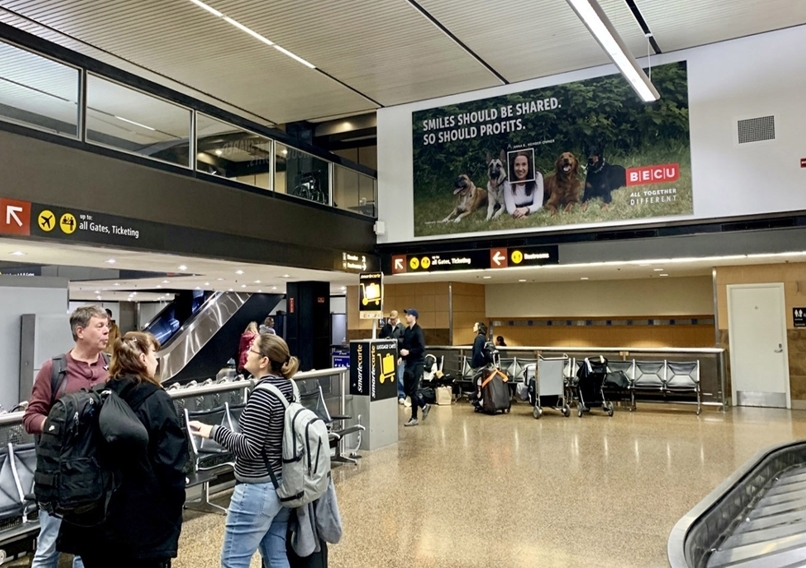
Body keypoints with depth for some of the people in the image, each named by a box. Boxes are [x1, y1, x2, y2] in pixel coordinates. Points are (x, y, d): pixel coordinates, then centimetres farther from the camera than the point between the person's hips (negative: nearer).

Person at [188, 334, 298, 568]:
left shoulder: (262, 394, -20)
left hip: (258, 489, -9)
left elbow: (249, 448, -22)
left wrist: (214, 431, -16)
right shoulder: (287, 388, 5)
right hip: (282, 485, 9)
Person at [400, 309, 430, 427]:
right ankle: (424, 406, 29)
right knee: (407, 389, 11)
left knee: (413, 391, -3)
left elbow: (421, 348, -18)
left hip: (417, 363, -8)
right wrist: (401, 357, 3)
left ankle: (414, 418, 6)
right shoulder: (407, 330, 11)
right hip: (409, 363, 8)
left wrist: (408, 352, -23)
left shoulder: (418, 331, -13)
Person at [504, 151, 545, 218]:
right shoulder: (508, 181, -12)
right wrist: (517, 213, -38)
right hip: (517, 216, -1)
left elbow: (538, 204, -13)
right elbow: (510, 207, -16)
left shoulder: (537, 177, -10)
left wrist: (525, 209, -33)